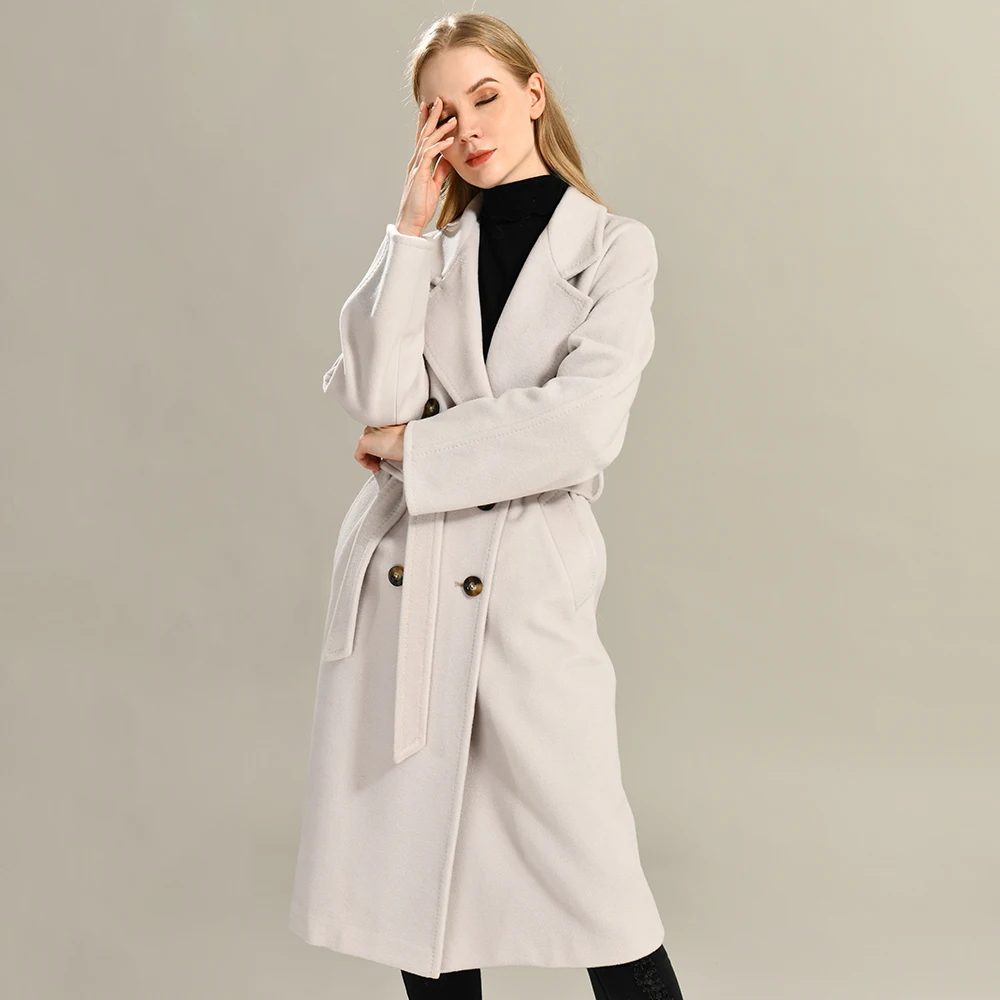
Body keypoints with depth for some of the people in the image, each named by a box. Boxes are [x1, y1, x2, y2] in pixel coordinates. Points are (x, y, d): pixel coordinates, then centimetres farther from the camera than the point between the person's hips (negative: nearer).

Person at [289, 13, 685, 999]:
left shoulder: (613, 246, 1)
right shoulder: (433, 249, 12)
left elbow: (579, 430, -14)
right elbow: (376, 396, -6)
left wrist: (413, 445, -6)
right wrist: (412, 224, -4)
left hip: (529, 580, -4)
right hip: (402, 577, 4)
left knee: (591, 881, -3)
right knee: (413, 870, 11)